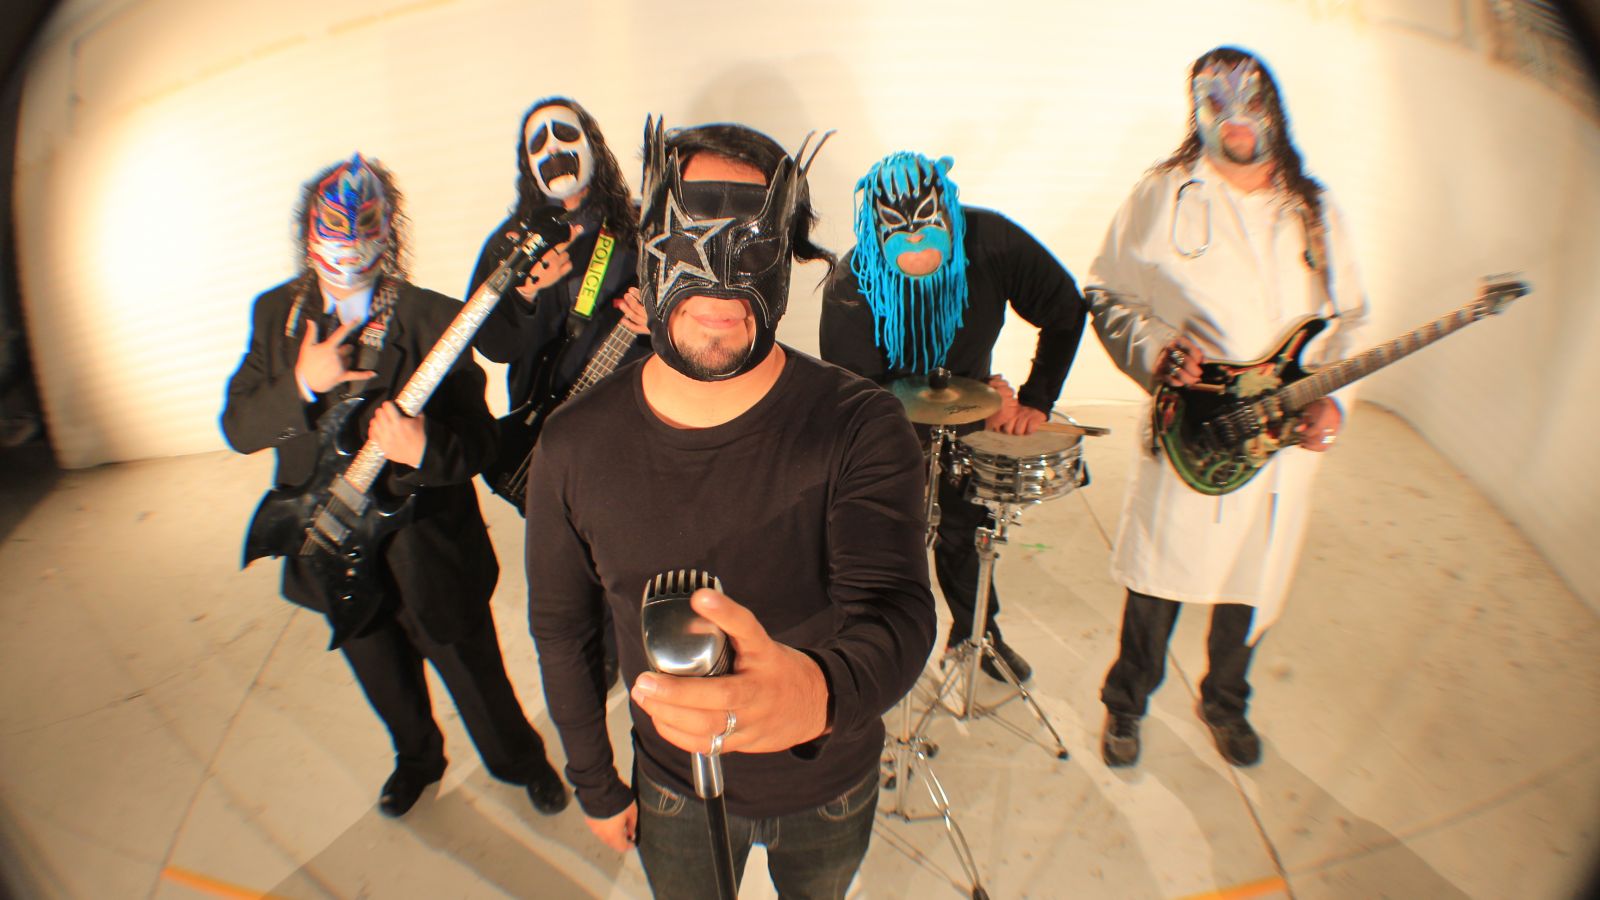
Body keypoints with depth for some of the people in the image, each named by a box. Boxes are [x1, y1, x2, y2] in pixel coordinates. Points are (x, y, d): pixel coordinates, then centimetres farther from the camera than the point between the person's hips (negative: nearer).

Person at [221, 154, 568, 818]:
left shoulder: (432, 318, -15)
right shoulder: (276, 314, -1)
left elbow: (479, 439, -16)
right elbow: (237, 428, -5)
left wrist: (424, 451, -38)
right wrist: (302, 385, -23)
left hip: (427, 553, -4)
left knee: (476, 680, 14)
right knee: (387, 683, 26)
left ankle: (522, 760, 43)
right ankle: (417, 758, 55)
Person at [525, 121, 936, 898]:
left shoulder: (857, 424, -24)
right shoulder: (576, 445, -18)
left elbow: (897, 610, -36)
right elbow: (560, 628, -4)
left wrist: (817, 691, -59)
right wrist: (595, 786, 5)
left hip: (831, 789, 0)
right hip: (674, 796, 1)